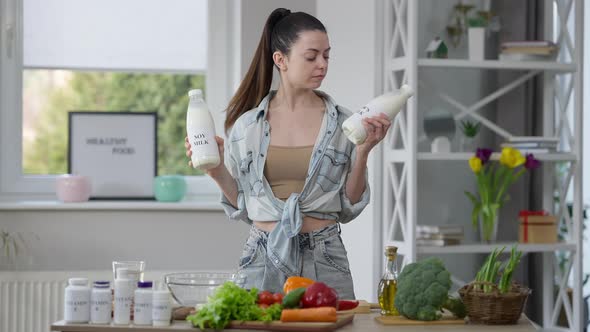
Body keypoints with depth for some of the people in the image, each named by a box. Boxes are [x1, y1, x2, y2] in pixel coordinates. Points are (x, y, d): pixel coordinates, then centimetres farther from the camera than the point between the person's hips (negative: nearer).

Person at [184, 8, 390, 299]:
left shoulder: (341, 123, 2)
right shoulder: (247, 125, 4)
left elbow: (349, 208, 3)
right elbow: (241, 206, 9)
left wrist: (362, 152, -8)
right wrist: (217, 172, -6)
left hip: (324, 260, 0)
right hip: (263, 260, 0)